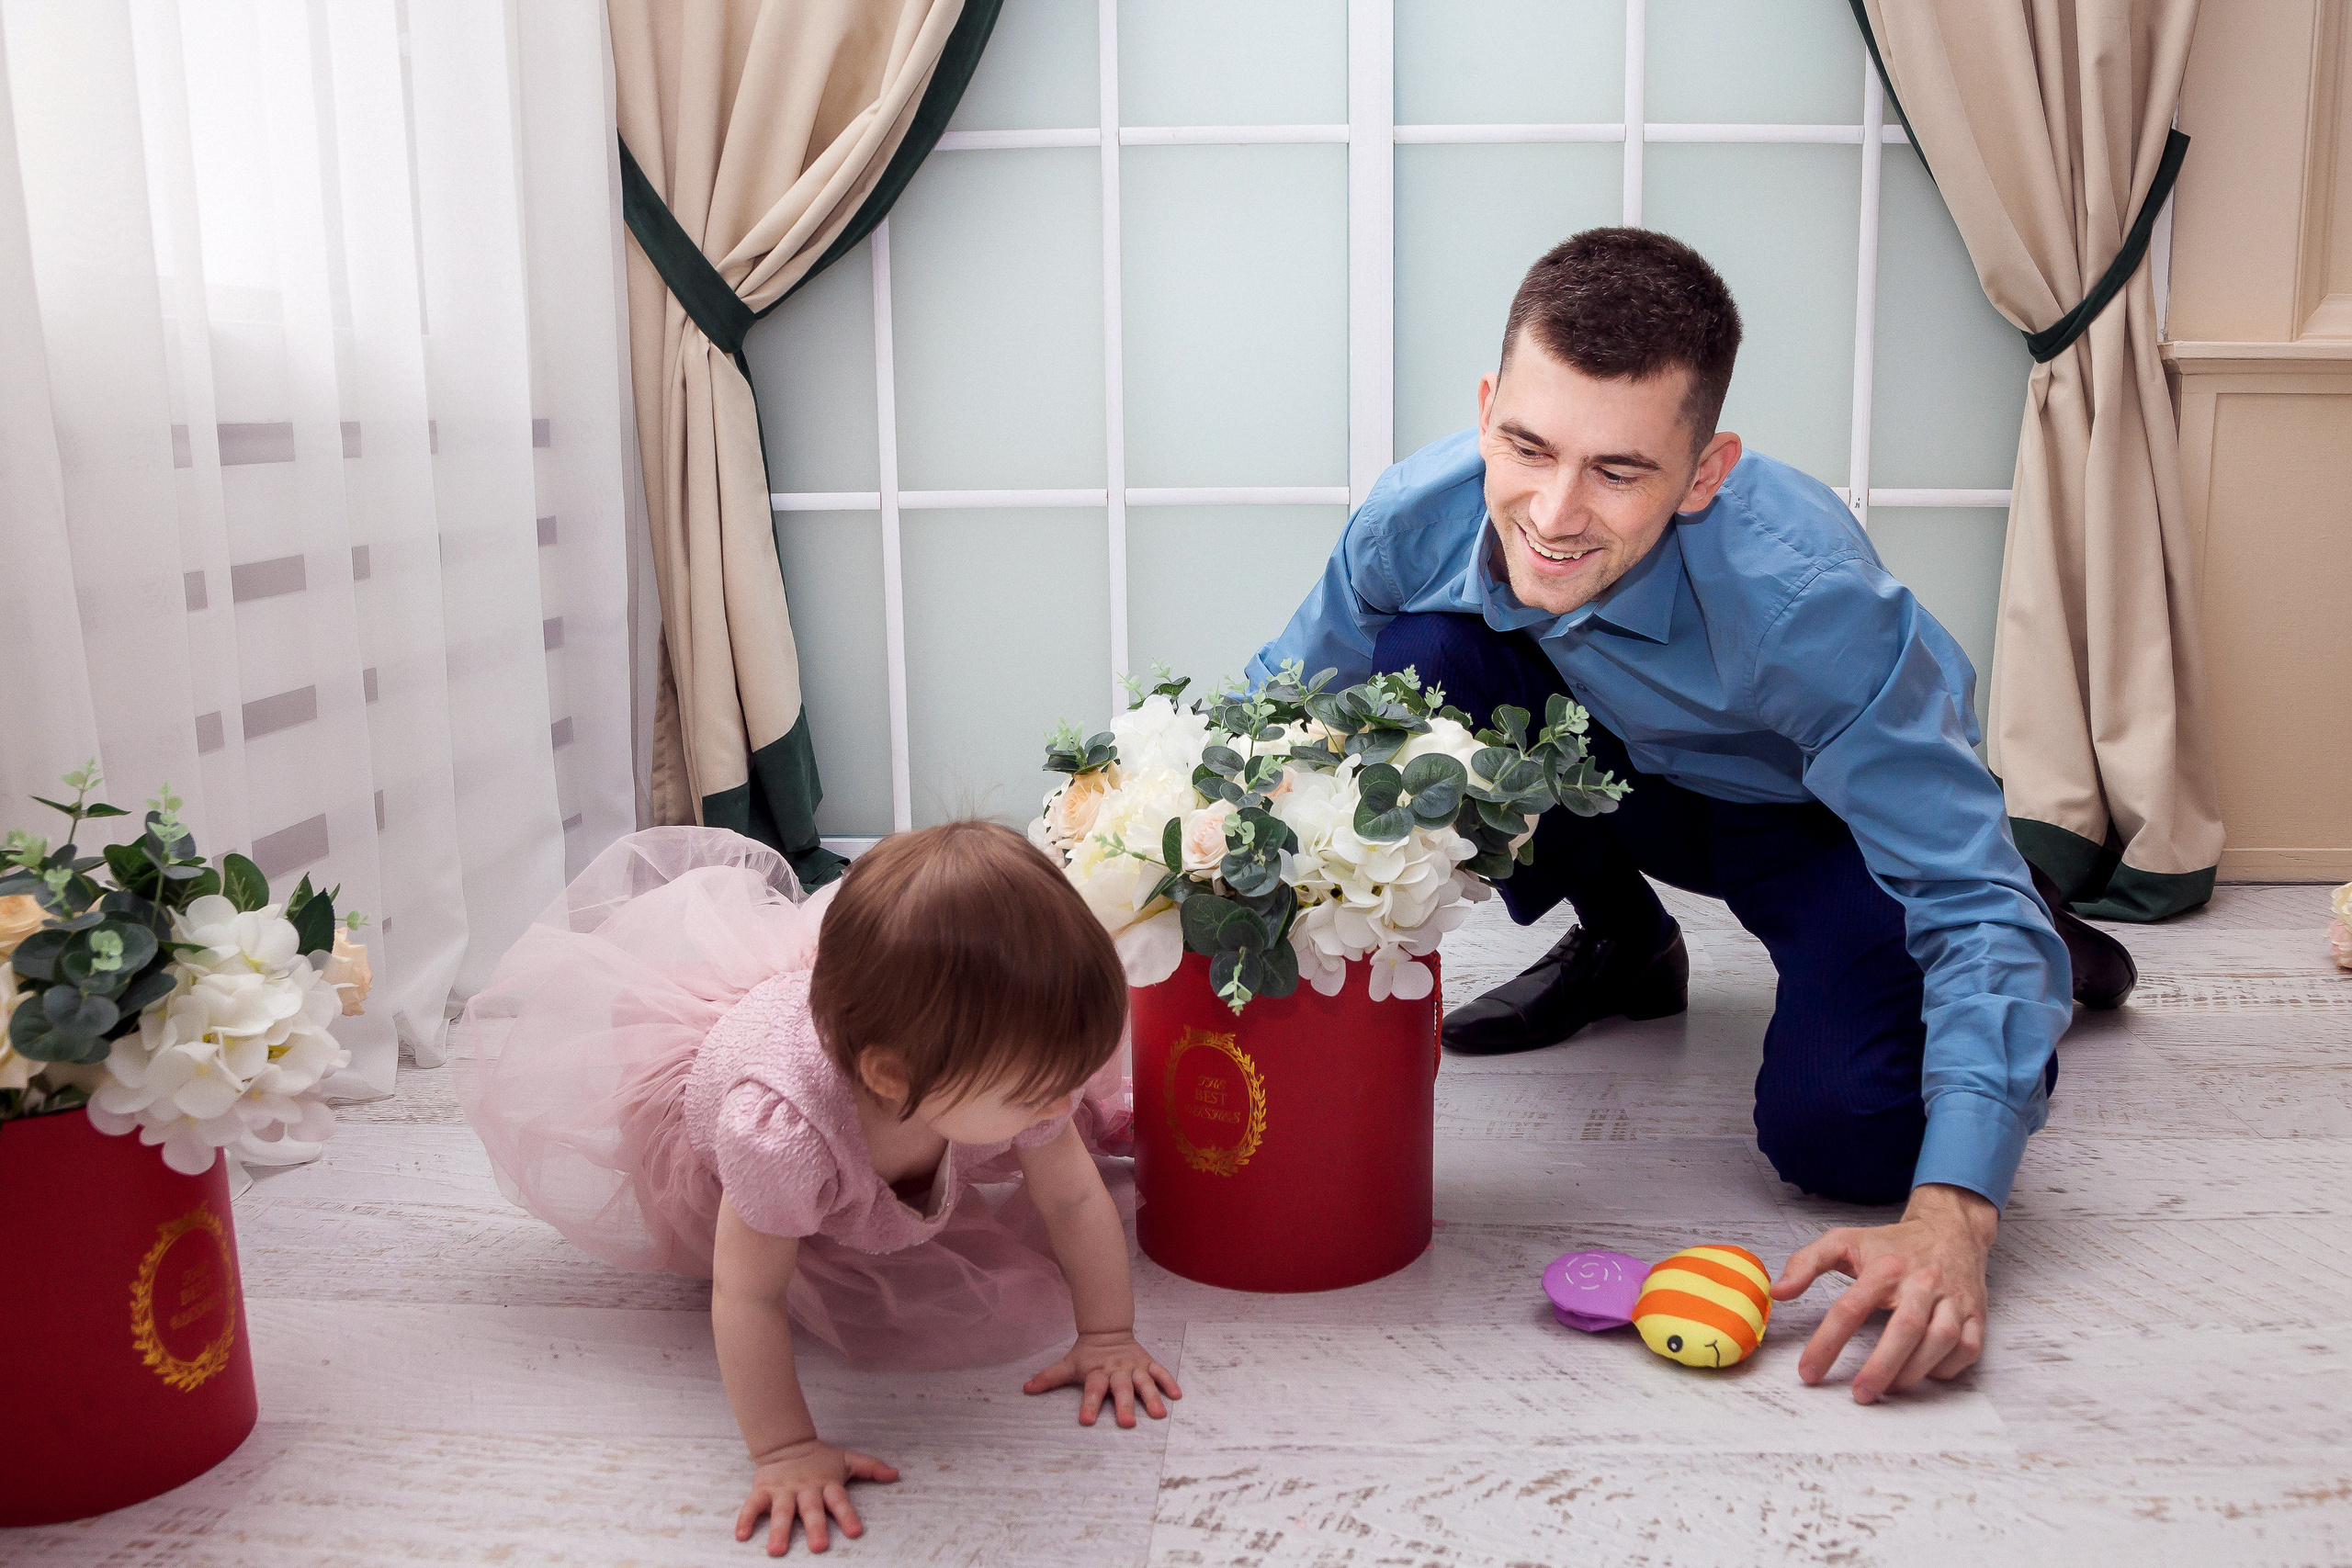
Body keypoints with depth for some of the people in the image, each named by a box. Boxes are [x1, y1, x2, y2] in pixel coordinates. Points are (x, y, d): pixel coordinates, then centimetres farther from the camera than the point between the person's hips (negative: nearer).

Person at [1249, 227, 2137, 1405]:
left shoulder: (1809, 598, -38)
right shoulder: (1422, 515, -27)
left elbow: (1974, 909, -35)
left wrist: (1951, 1218, -48)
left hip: (1821, 821, -3)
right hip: (1630, 786, 4)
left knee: (1843, 1135, -28)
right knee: (1421, 660, -25)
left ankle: (2047, 959, 11)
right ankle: (1623, 946, 4)